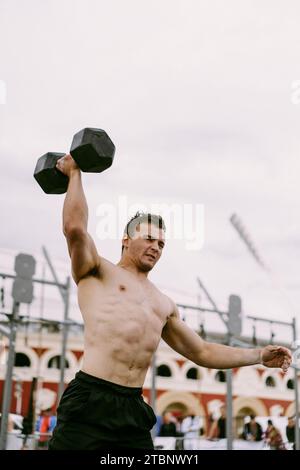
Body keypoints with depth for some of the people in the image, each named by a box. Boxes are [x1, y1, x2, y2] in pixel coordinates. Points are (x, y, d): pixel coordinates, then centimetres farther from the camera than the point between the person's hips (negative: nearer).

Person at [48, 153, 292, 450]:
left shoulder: (164, 305, 26)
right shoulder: (99, 273, 9)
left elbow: (201, 352, 28)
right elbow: (75, 228, -9)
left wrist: (258, 356, 20)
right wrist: (75, 174, 4)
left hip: (133, 409, 6)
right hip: (90, 402, -6)